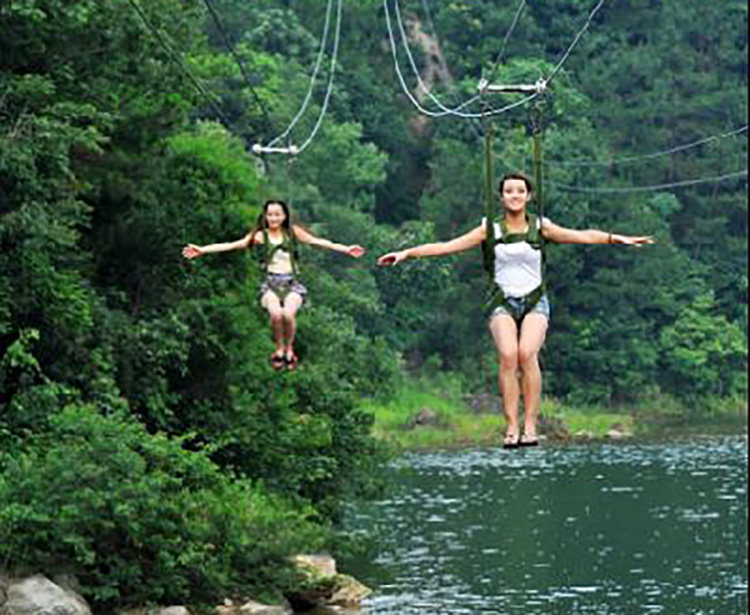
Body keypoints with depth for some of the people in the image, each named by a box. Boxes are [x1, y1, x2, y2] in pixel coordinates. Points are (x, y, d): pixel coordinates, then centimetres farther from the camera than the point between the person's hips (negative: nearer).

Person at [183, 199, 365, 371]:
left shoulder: (292, 232, 7)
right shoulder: (260, 236, 4)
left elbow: (318, 241, 6)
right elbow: (233, 245, -2)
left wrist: (346, 249, -1)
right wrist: (202, 250, -11)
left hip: (292, 283, 0)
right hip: (271, 284, 0)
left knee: (288, 314, -30)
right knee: (275, 313, -31)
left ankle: (289, 349, 0)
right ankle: (279, 348, -2)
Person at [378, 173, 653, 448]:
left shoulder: (540, 227, 6)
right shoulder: (490, 230, 5)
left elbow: (582, 236, 3)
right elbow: (447, 246, 1)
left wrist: (619, 239, -6)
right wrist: (407, 253, -5)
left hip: (535, 301, 0)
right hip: (503, 302, 0)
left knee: (527, 353, -25)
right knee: (508, 355, -24)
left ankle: (530, 424, -21)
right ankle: (511, 426, -21)